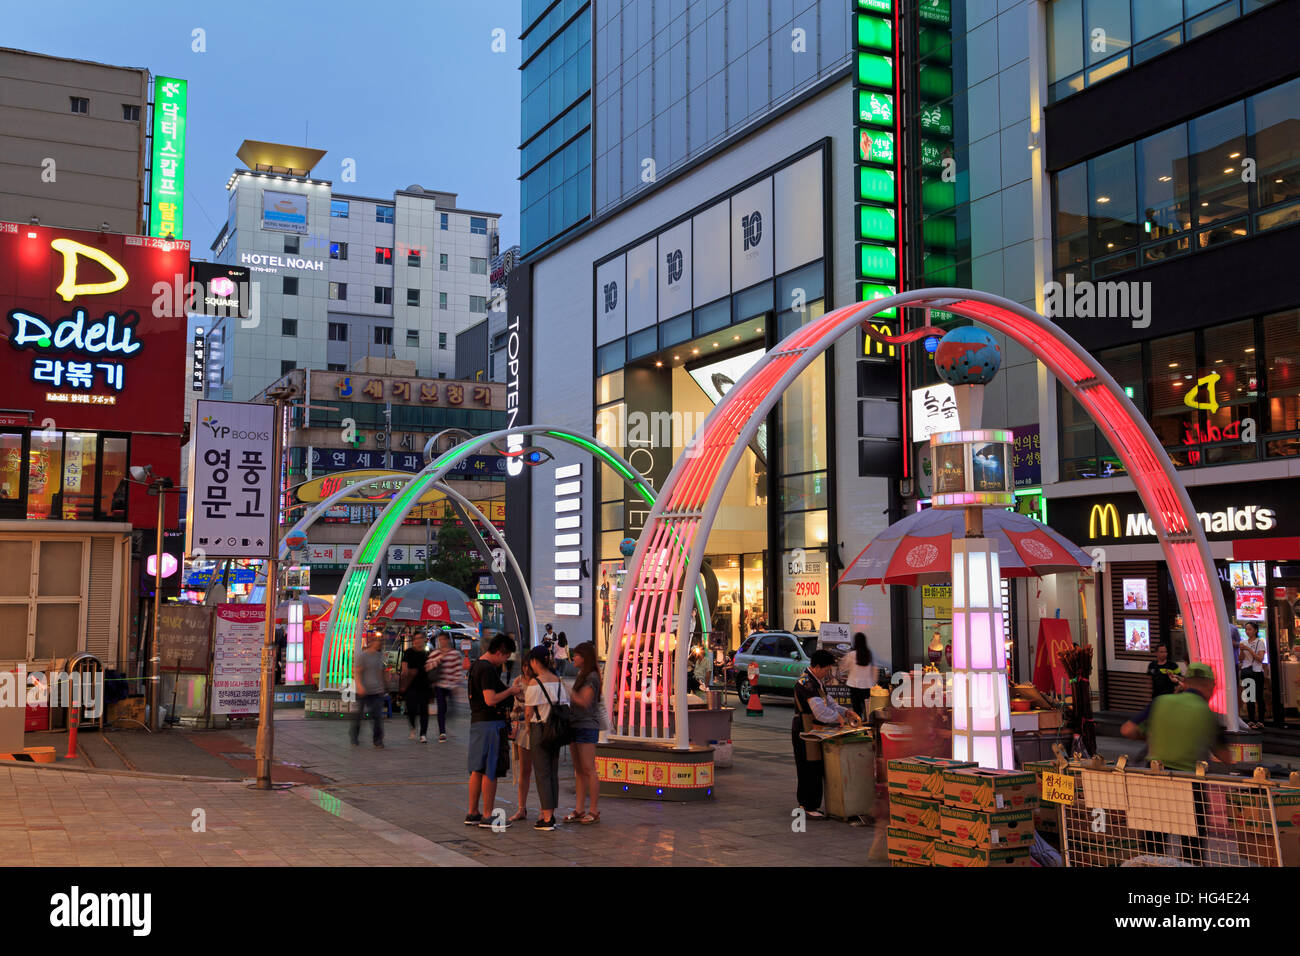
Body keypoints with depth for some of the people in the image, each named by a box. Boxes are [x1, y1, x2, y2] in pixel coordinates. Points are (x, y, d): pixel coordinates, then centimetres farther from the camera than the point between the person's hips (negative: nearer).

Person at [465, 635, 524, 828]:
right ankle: (487, 817, 1)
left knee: (477, 770, 15)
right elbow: (490, 700, -22)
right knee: (490, 772, -3)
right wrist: (511, 691, -9)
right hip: (490, 723, -10)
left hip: (477, 722, 10)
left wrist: (511, 688, 18)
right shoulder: (487, 669, -16)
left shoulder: (476, 665, 15)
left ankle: (472, 814, 20)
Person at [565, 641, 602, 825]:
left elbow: (584, 702, -17)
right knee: (579, 770, 9)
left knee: (588, 770, -7)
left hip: (587, 727, -9)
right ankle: (579, 810, 12)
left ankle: (594, 811, -3)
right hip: (575, 725, 9)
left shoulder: (592, 677, -11)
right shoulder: (581, 676, 17)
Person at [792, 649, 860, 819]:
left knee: (814, 769, 15)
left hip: (814, 731, 10)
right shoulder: (806, 684, -19)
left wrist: (846, 712, 6)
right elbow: (820, 711, -26)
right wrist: (838, 717, -14)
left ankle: (805, 803, 24)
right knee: (811, 769, -6)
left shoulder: (817, 682, 15)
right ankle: (810, 808, -1)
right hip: (805, 731, -10)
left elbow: (829, 702, 20)